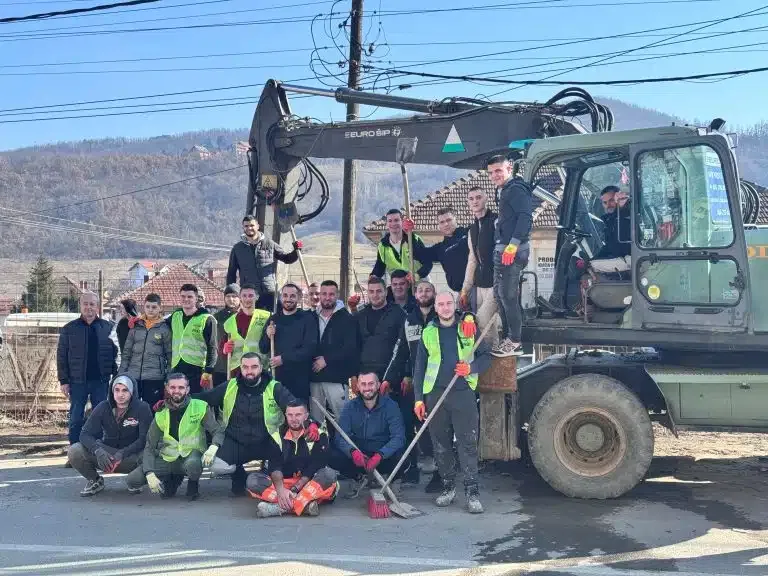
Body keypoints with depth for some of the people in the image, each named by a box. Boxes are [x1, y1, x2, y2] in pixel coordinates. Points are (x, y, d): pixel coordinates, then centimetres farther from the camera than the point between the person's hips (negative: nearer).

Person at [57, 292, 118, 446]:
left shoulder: (108, 328, 4)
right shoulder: (69, 328, 4)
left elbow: (116, 354, 5)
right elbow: (61, 357, 3)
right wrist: (63, 381, -4)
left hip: (101, 381, 0)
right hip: (77, 382, 0)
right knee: (76, 419, 5)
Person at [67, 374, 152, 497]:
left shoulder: (142, 408, -14)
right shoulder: (103, 407, -7)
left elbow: (145, 438, -18)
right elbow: (85, 434, -12)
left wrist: (123, 453, -33)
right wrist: (98, 451, -33)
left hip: (132, 454, -2)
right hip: (107, 452, 2)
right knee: (74, 451, -22)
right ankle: (95, 480, 7)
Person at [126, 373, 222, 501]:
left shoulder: (200, 407, -7)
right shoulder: (161, 416, 1)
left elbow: (218, 431, -8)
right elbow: (149, 448, 0)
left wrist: (213, 448, -31)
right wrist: (150, 474, -16)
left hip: (191, 456, -4)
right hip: (167, 460, 4)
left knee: (192, 464, -40)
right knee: (132, 480, -14)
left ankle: (193, 484, -2)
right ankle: (174, 478, 12)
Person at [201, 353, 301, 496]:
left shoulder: (274, 388, -4)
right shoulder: (229, 387, 4)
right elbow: (200, 399, 13)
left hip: (266, 444, -2)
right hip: (236, 443, 2)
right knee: (217, 467, -23)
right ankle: (239, 476, 12)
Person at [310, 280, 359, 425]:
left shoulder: (347, 319, 0)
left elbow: (351, 348, -9)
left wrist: (326, 359, -11)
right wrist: (312, 361, 1)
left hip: (337, 377, -4)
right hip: (315, 377, 4)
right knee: (315, 420, 8)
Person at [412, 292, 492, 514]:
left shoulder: (469, 328, 6)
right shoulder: (428, 333, 8)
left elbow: (486, 358, 9)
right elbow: (419, 368, 10)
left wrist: (471, 367, -12)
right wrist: (419, 399, 4)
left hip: (463, 393, -2)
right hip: (435, 394, 2)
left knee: (468, 443, -5)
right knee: (441, 444, 7)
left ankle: (472, 491, 0)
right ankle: (448, 486, 20)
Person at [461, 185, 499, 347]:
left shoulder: (496, 221, -7)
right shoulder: (472, 229, 17)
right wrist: (465, 290, 17)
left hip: (496, 284, -7)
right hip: (480, 285, 8)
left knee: (481, 322, -13)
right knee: (487, 325, 7)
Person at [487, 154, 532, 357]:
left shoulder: (516, 189, -11)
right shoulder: (504, 191, 20)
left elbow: (526, 218, -21)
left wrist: (513, 245, -26)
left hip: (512, 251, -11)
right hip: (502, 249, 11)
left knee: (507, 295, -8)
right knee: (499, 294, 15)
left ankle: (515, 342, -2)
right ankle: (507, 337, 24)